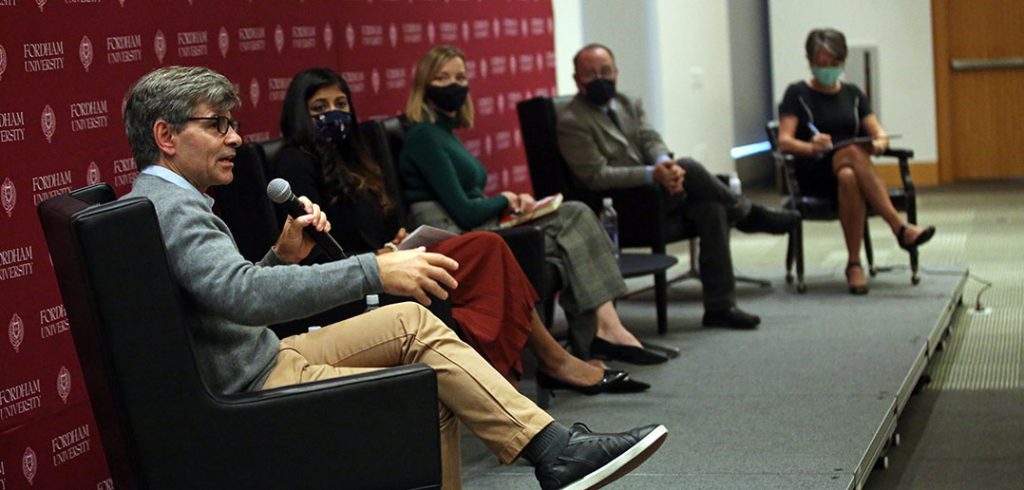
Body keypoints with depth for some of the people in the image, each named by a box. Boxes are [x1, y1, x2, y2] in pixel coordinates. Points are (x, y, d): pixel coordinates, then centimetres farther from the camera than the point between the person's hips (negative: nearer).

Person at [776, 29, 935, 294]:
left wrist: (879, 144, -17)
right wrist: (812, 147, -28)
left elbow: (880, 134, 9)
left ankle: (854, 263, -39)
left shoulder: (852, 94, 18)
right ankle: (900, 228, -43)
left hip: (853, 170, 3)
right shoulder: (797, 93, 7)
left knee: (849, 177, -38)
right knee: (853, 151, -38)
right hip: (813, 175, -3)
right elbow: (785, 141, -5)